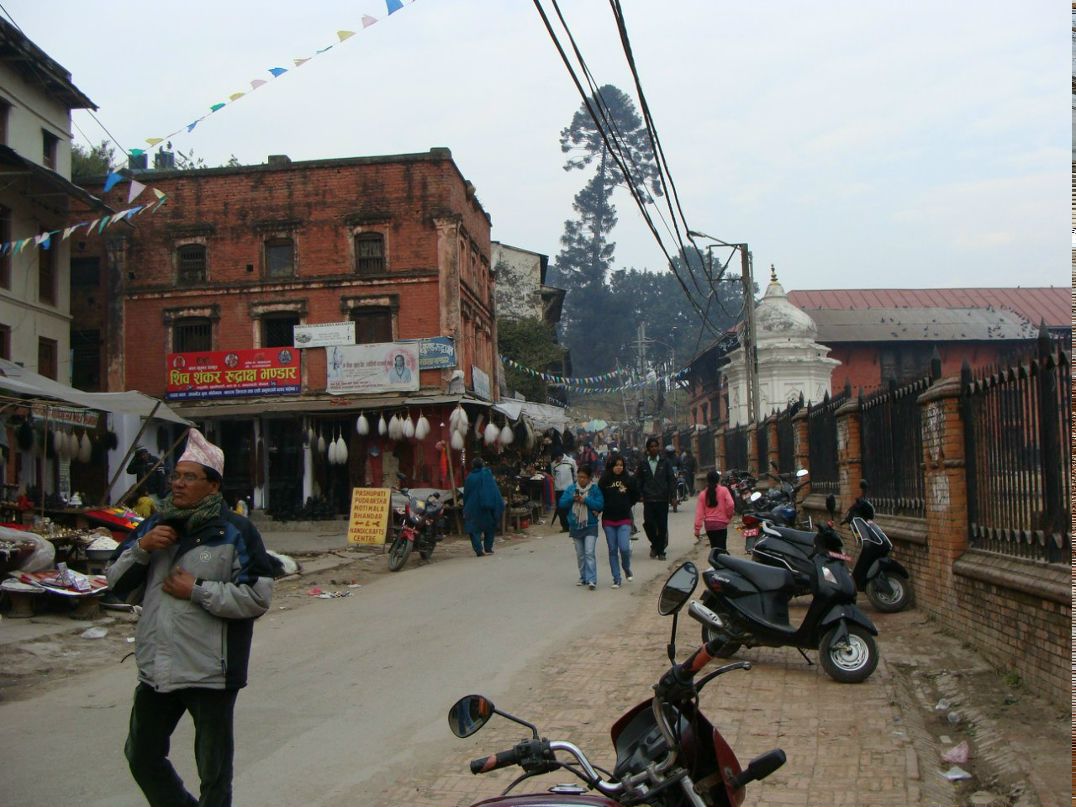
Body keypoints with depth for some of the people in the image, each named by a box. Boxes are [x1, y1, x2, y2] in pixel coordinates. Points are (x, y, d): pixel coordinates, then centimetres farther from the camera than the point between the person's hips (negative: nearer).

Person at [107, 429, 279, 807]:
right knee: (142, 758, 20)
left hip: (210, 673, -6)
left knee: (213, 772, 10)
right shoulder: (157, 524, 9)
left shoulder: (234, 531, -9)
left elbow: (258, 598, -16)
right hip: (156, 670, 6)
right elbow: (116, 583, 9)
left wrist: (197, 590, -18)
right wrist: (141, 547, -9)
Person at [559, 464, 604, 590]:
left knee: (589, 553, -14)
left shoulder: (595, 489, -5)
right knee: (580, 554, 14)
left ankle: (592, 580, -15)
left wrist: (585, 500, -21)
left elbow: (600, 505, -13)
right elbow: (562, 503, 0)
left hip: (590, 526, -4)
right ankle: (583, 578, 26)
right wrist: (572, 498, -18)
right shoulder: (571, 488, 3)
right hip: (575, 526, 4)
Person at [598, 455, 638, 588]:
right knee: (613, 550, 5)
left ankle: (627, 569, 19)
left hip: (624, 520, -1)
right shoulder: (604, 481, -1)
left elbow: (636, 496, 13)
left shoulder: (629, 481, -1)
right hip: (608, 520, 1)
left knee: (624, 548, -12)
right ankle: (616, 579, 13)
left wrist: (627, 506, 6)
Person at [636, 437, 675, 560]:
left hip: (662, 499, 0)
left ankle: (660, 550, 12)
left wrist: (672, 495, -4)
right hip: (648, 499, 1)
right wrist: (640, 494, 1)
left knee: (662, 526, 1)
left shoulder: (665, 462, 4)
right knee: (648, 524, -6)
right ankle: (654, 545, 19)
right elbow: (639, 480, 11)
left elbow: (671, 479, 4)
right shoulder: (643, 463, 6)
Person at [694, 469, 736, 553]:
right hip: (721, 524, -3)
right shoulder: (723, 490, -4)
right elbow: (730, 505, -14)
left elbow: (699, 513, 0)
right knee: (721, 549, -5)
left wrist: (697, 529, 0)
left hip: (709, 525, 3)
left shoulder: (703, 494, 4)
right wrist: (729, 516, 5)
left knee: (714, 549, 17)